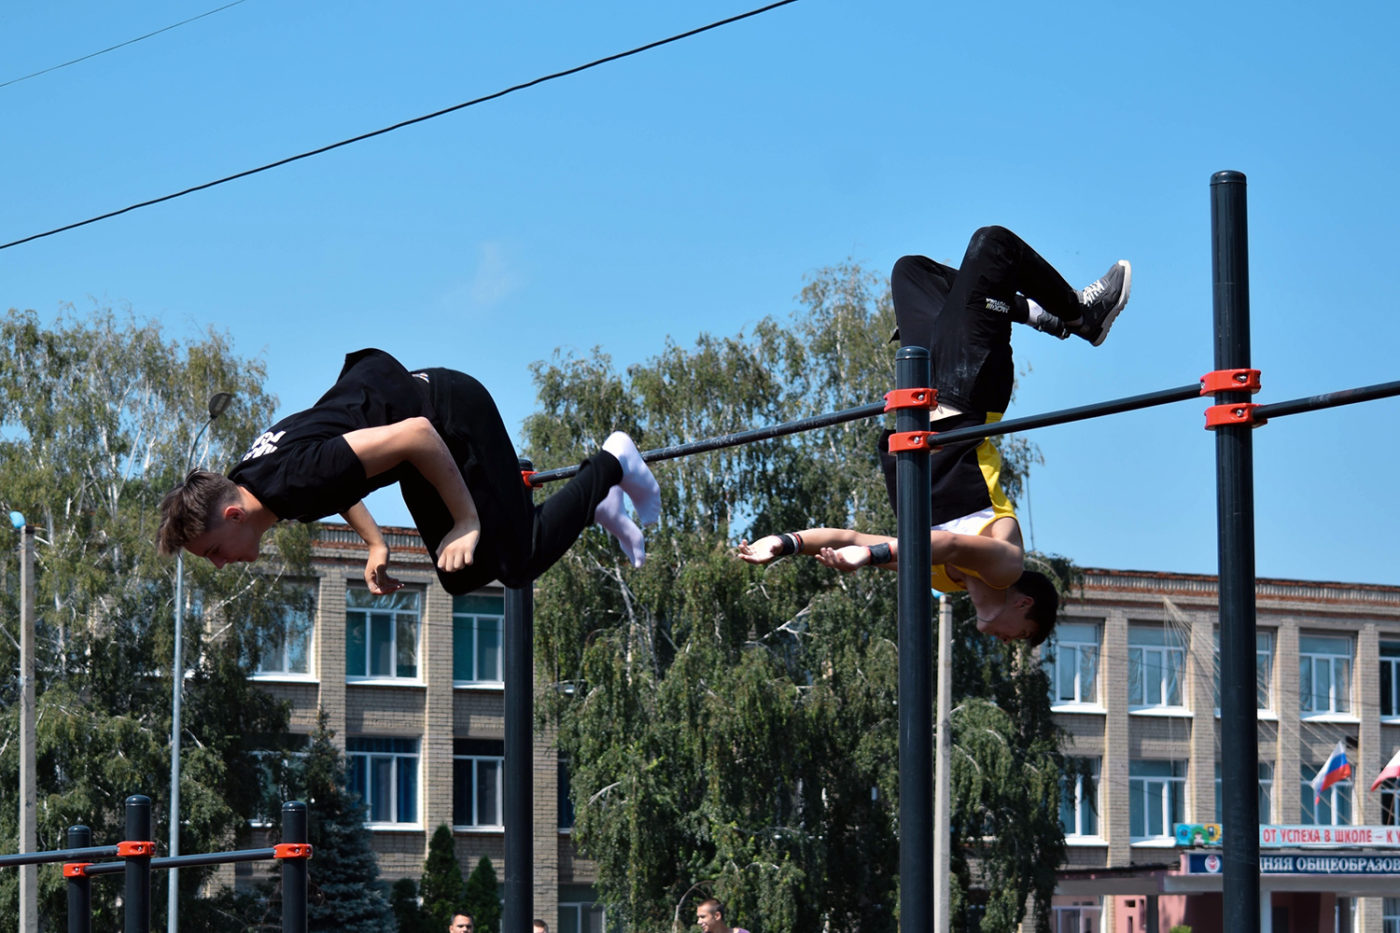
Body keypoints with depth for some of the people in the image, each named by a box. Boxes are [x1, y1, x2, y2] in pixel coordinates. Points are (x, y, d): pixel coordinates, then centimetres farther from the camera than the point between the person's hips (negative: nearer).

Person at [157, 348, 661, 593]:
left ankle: (609, 465, 15)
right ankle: (594, 505, 28)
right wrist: (376, 544, 7)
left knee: (519, 562, -6)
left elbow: (415, 434, -35)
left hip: (452, 411, -9)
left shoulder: (300, 480, -36)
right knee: (462, 577, 14)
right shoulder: (248, 477, -8)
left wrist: (467, 521, -27)